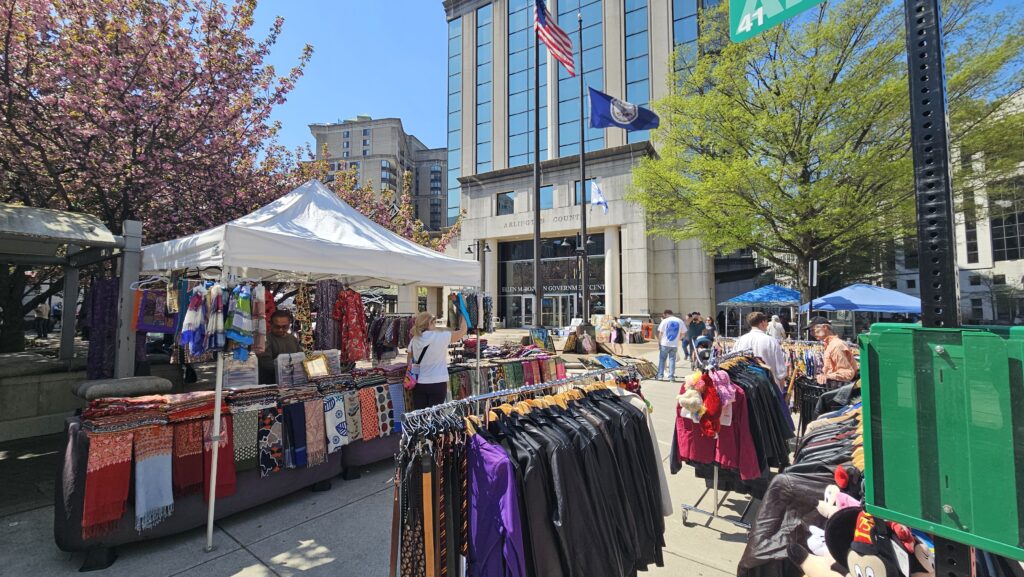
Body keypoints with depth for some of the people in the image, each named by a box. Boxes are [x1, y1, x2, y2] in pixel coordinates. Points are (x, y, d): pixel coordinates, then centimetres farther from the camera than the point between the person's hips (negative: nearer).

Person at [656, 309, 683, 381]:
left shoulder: (665, 321, -5)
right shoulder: (680, 321, 4)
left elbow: (660, 333, -4)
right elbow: (682, 334, 7)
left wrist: (659, 343, 4)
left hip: (664, 344, -2)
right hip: (675, 344, 2)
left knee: (662, 359, 7)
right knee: (672, 359, 8)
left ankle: (660, 375, 7)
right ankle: (671, 376, 8)